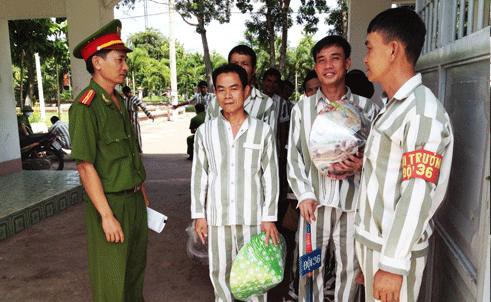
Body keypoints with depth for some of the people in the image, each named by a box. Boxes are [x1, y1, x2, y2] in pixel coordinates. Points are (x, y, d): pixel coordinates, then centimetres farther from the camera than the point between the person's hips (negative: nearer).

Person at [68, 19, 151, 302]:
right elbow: (85, 166, -20)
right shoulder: (86, 106, -16)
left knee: (136, 269, 22)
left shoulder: (119, 101, 10)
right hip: (110, 204, -8)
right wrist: (107, 215, -20)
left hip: (135, 199, 8)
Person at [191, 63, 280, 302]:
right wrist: (198, 214, 3)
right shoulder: (205, 132, 1)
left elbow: (270, 177, 0)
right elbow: (199, 176, 5)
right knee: (220, 273, 13)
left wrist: (269, 218, -3)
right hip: (217, 217, 1)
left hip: (254, 217, -1)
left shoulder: (263, 131, -2)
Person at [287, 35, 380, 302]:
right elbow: (294, 156, 3)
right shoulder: (302, 108, 4)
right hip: (314, 201, 0)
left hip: (353, 201, 0)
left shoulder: (366, 107, 3)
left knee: (350, 268, 12)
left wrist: (361, 165, -17)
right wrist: (304, 195, -8)